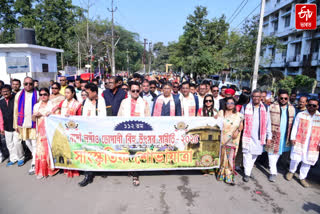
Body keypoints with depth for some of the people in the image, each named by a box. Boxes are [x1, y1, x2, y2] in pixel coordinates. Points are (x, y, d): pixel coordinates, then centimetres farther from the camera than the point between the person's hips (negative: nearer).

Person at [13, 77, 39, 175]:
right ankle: (36, 157, 40)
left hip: (34, 123, -4)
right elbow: (16, 110, 10)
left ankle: (34, 165, 9)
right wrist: (16, 124, 7)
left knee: (35, 144, -2)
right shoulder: (19, 95, 9)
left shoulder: (37, 94, -2)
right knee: (27, 143, 16)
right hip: (23, 123, 4)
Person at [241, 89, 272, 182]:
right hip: (247, 136, -2)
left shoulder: (265, 109, 6)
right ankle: (247, 174, 10)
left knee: (255, 154, 9)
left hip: (259, 137, 2)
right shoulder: (245, 107, 1)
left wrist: (269, 136, 7)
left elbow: (268, 123, 9)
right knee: (247, 155, -3)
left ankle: (248, 169, 30)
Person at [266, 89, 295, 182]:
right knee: (272, 152, 0)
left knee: (279, 151, 18)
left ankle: (272, 165, 41)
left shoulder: (292, 108, 5)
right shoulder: (272, 107, -8)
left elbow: (293, 123, 7)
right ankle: (273, 172, 11)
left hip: (285, 135, 4)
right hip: (273, 134, -4)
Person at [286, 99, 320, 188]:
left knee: (308, 161, 8)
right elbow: (295, 127, 3)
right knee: (296, 159, -5)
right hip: (299, 141, -2)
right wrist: (293, 138, -4)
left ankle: (302, 178, 26)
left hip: (313, 144, 2)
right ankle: (291, 171, 24)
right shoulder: (300, 115, 1)